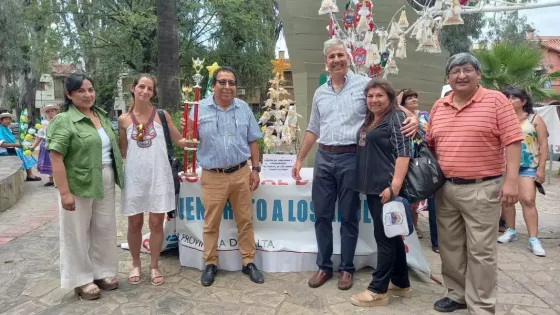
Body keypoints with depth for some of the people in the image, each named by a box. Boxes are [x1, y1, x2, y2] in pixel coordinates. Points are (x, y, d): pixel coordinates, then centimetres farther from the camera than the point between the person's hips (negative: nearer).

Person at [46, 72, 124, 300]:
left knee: (105, 229, 14)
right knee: (78, 234, 7)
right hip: (79, 186, -6)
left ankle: (102, 272, 31)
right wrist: (64, 192, -21)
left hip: (105, 183, 7)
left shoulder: (102, 116, 10)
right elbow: (56, 159, -17)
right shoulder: (63, 121, -12)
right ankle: (81, 280, 21)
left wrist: (117, 177, 15)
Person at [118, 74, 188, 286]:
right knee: (135, 223, 10)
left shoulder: (162, 115, 1)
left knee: (156, 222, 5)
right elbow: (123, 152, 10)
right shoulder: (124, 120, 3)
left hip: (159, 176, -1)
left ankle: (154, 266, 22)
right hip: (134, 177, 1)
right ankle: (136, 265, 29)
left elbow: (180, 141, 7)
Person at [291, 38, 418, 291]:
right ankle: (324, 266, 24)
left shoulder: (364, 84, -1)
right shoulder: (320, 93, 13)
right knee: (322, 215, 9)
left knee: (349, 217, 6)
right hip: (323, 158, 5)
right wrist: (300, 159, 18)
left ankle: (346, 268, 22)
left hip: (351, 158, -4)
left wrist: (412, 117, -24)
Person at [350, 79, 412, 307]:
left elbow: (403, 152, -16)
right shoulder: (369, 120, 17)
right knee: (391, 235, 15)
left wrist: (395, 185, -24)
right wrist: (365, 183, 17)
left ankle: (378, 290, 8)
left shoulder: (396, 117, -8)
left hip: (386, 188, -9)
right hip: (372, 187, 9)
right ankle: (401, 283, 27)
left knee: (385, 237, -1)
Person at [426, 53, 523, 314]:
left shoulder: (496, 100, -4)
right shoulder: (438, 107, 10)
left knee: (481, 251, 2)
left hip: (482, 188, -5)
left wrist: (511, 180, -15)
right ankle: (457, 294, 32)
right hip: (445, 189, 5)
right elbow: (430, 144, 16)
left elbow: (512, 142, -8)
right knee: (449, 246, 14)